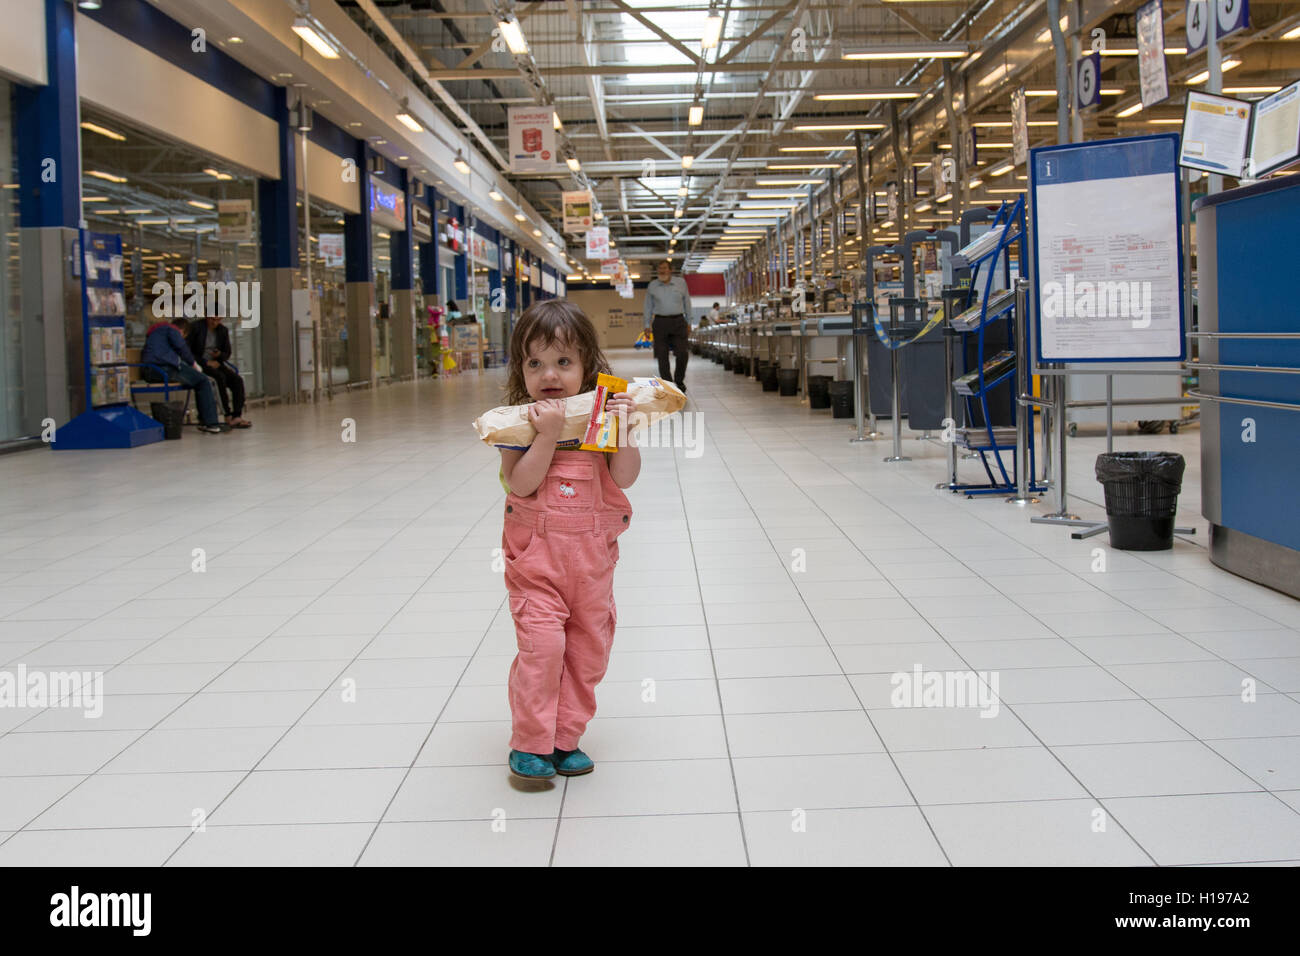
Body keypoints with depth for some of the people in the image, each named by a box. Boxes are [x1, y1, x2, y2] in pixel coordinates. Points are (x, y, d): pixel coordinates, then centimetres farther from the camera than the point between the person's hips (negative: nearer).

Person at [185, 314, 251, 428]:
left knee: (237, 380, -22)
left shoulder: (223, 331, 10)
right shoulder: (195, 327, -5)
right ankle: (228, 416, -34)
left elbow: (227, 354, 17)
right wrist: (206, 362, -16)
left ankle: (237, 416, -30)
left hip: (216, 363, 5)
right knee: (220, 377, -34)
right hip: (200, 365, -5)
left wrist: (219, 355, -8)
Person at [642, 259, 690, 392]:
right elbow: (648, 306, 13)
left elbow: (687, 303, 12)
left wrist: (689, 323, 11)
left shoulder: (681, 282, 6)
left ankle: (679, 381, 13)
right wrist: (647, 325, 10)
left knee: (683, 353, -8)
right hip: (660, 322, 0)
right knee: (662, 356, -1)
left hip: (678, 321, 0)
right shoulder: (652, 285, 6)